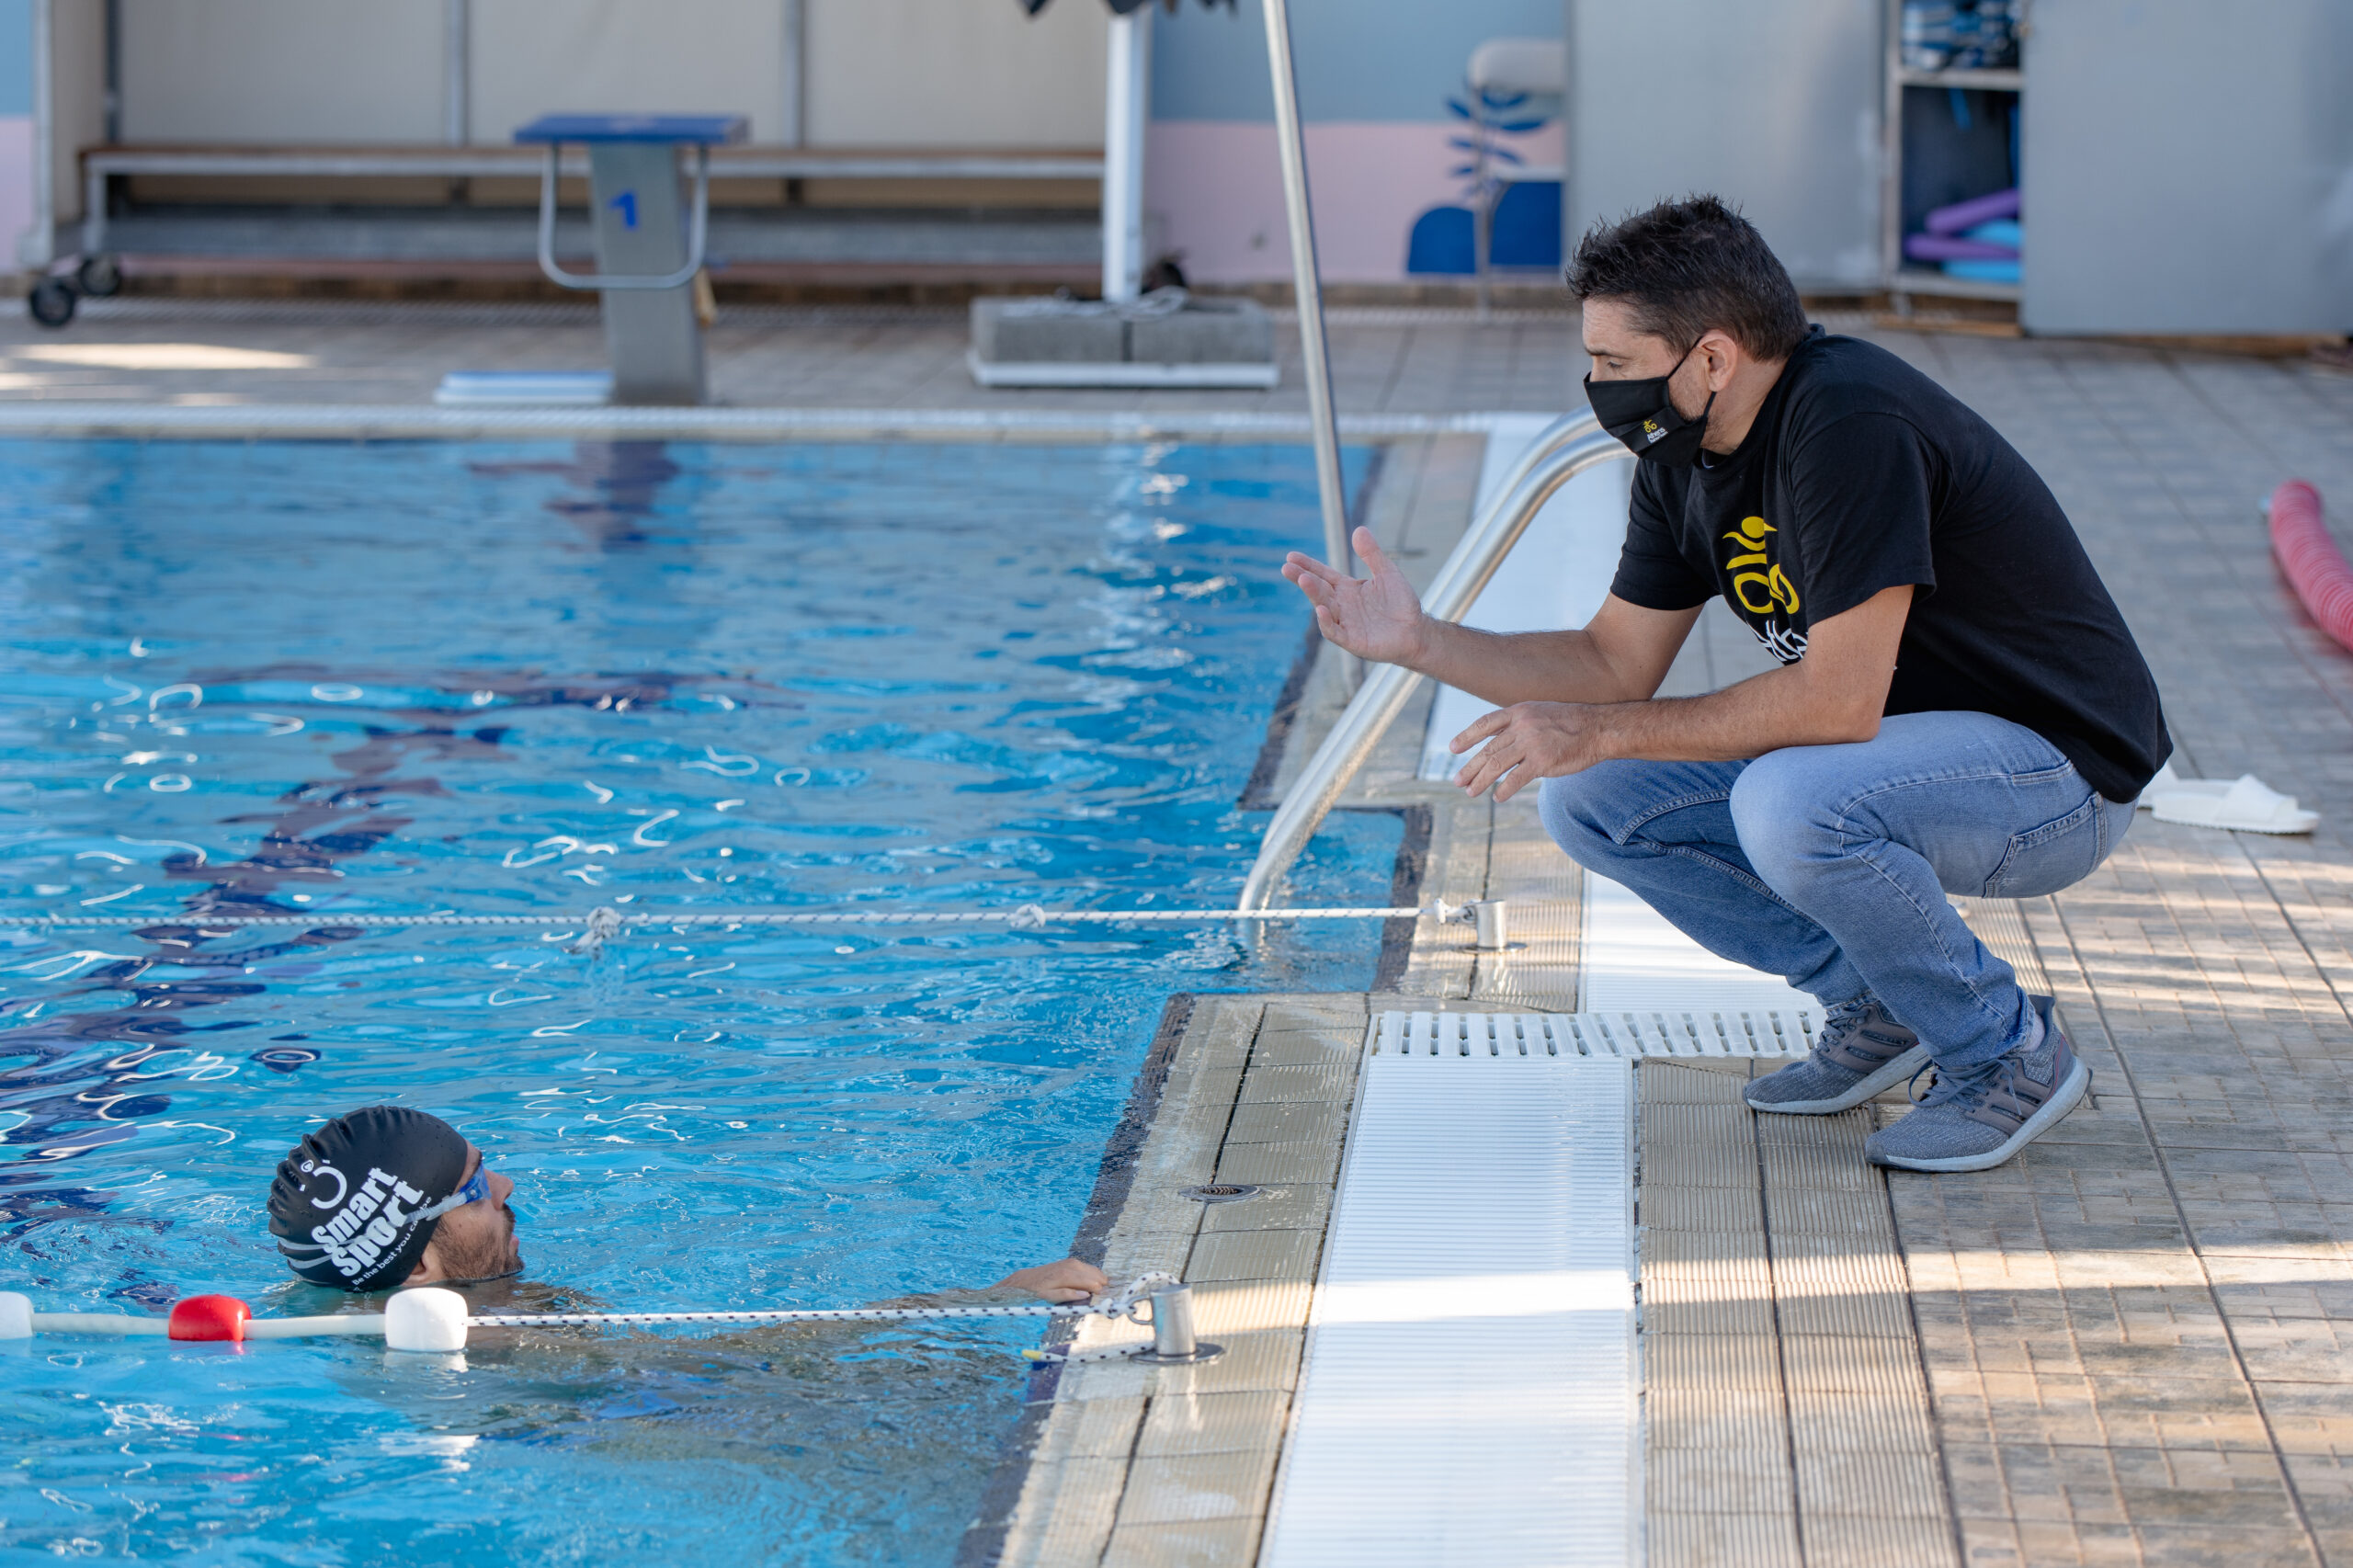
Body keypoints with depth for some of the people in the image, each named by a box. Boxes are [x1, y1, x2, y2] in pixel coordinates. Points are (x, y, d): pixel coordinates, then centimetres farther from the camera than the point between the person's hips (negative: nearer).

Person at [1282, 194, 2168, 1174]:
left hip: (2055, 770, -9)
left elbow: (1840, 697, -31)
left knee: (1788, 803, -35)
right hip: (1894, 752, 9)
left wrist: (1603, 732, -25)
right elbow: (1617, 662, 9)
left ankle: (2008, 1053, -11)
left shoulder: (1849, 422, -27)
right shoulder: (1685, 459, 0)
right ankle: (1877, 1006, 8)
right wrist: (1423, 643, -4)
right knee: (1589, 800, -3)